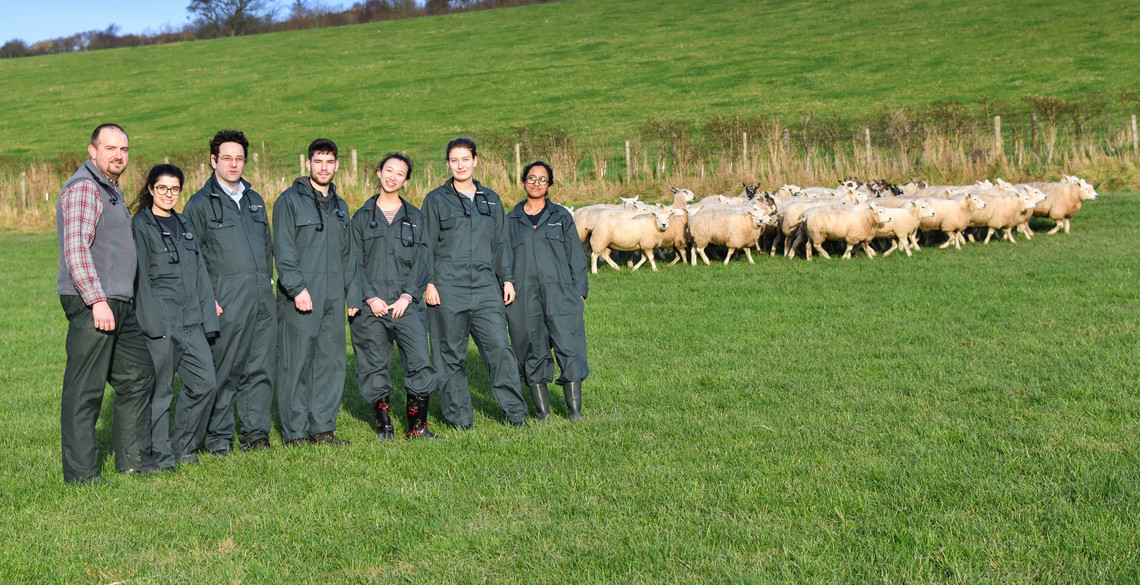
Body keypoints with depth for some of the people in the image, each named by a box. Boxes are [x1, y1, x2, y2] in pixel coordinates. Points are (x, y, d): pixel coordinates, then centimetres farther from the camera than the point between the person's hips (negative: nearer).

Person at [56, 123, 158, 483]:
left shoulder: (112, 190, 21)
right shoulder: (83, 188, -11)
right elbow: (75, 248, -20)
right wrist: (97, 300, -25)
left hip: (118, 304, 10)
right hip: (91, 304, -10)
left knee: (137, 376, 14)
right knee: (84, 389, -5)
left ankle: (132, 458, 22)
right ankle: (80, 473, -1)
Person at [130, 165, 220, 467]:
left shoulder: (185, 226, 18)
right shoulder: (140, 226, -3)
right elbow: (140, 278, -9)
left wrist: (208, 307, 12)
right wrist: (154, 322, -14)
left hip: (190, 320, 6)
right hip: (159, 320, -6)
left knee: (206, 382, 1)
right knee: (160, 389, -1)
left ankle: (182, 445, 16)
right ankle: (160, 454, 11)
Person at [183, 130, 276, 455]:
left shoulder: (255, 200, 19)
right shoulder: (200, 203, 0)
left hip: (263, 298, 6)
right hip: (226, 302, -6)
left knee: (261, 368, 6)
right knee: (224, 370, -3)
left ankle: (256, 431, 15)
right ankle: (219, 436, 7)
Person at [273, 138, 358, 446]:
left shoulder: (340, 206, 20)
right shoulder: (290, 200, -1)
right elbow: (283, 249, -9)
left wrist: (352, 292, 16)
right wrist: (297, 288, -18)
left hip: (334, 298, 6)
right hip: (300, 299, -6)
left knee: (332, 362, 5)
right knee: (297, 364, -4)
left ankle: (322, 427, 14)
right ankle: (295, 432, 2)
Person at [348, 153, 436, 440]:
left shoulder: (415, 218, 13)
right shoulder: (361, 217, 11)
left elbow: (421, 261, 6)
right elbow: (355, 263, 5)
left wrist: (407, 297, -6)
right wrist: (370, 298, -8)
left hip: (406, 305, 0)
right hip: (370, 306, 0)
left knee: (421, 362, -10)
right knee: (374, 366, 1)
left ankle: (416, 426, 2)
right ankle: (385, 427, 13)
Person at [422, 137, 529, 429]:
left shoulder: (491, 200, 16)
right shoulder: (436, 200, 6)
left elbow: (501, 243, 21)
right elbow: (427, 245, 3)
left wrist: (507, 279, 14)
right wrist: (428, 283, -5)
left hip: (486, 287, 2)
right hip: (448, 288, -2)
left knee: (499, 346, -6)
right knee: (450, 354, 0)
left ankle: (514, 410, 1)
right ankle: (459, 415, 9)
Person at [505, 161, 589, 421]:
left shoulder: (561, 216, 11)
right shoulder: (511, 220, 13)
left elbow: (575, 255, 11)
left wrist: (580, 290, 3)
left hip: (560, 293, -1)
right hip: (524, 297, 1)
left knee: (568, 348, -9)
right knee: (532, 352, 2)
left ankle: (574, 410, -3)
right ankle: (542, 411, 10)